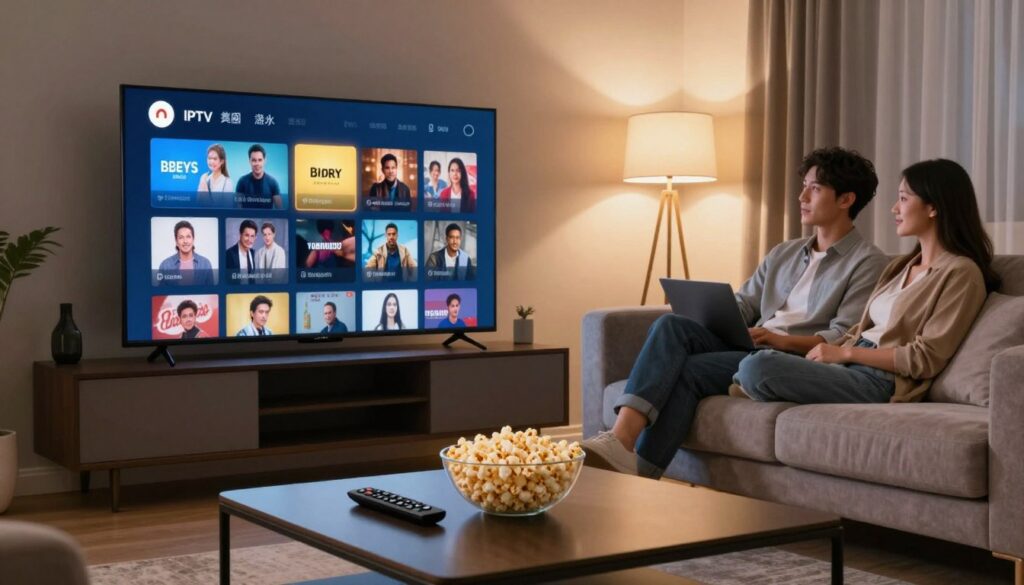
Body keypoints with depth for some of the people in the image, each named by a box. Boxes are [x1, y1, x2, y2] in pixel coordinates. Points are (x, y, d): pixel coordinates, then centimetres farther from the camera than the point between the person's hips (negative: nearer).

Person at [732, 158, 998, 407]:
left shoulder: (961, 273, -5)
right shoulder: (900, 266, 22)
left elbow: (925, 359, -13)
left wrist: (845, 353, -12)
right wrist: (826, 350, 0)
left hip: (880, 381, -8)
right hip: (850, 364, 8)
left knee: (756, 367, -25)